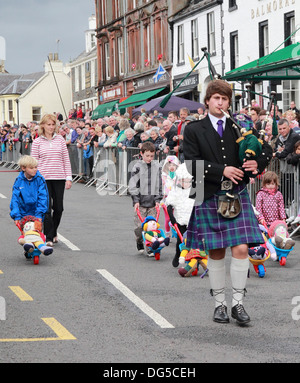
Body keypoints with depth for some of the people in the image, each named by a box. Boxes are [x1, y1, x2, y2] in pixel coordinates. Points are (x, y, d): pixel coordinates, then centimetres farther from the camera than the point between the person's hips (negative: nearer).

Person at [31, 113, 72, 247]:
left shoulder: (60, 139, 7)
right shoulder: (37, 142, 2)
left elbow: (66, 160, 9)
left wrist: (69, 177, 3)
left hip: (59, 178, 2)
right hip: (43, 178, -2)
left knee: (58, 208, 7)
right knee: (47, 208, -7)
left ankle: (54, 233, 27)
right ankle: (49, 237, -3)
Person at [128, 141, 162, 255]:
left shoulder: (156, 167, 6)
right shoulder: (138, 167, -2)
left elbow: (159, 185, 11)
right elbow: (133, 186, -4)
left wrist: (158, 200, 3)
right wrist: (136, 200, -10)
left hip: (152, 203, 2)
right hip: (141, 202, -2)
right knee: (139, 226, -2)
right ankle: (139, 243, 22)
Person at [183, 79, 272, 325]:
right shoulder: (194, 130, 3)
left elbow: (266, 149, 14)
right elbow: (192, 164, -7)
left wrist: (258, 163, -7)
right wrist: (222, 171, -16)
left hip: (237, 196, 1)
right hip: (209, 197, -1)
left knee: (241, 249, -8)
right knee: (216, 253, 4)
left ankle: (238, 303, 2)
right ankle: (220, 303, 15)